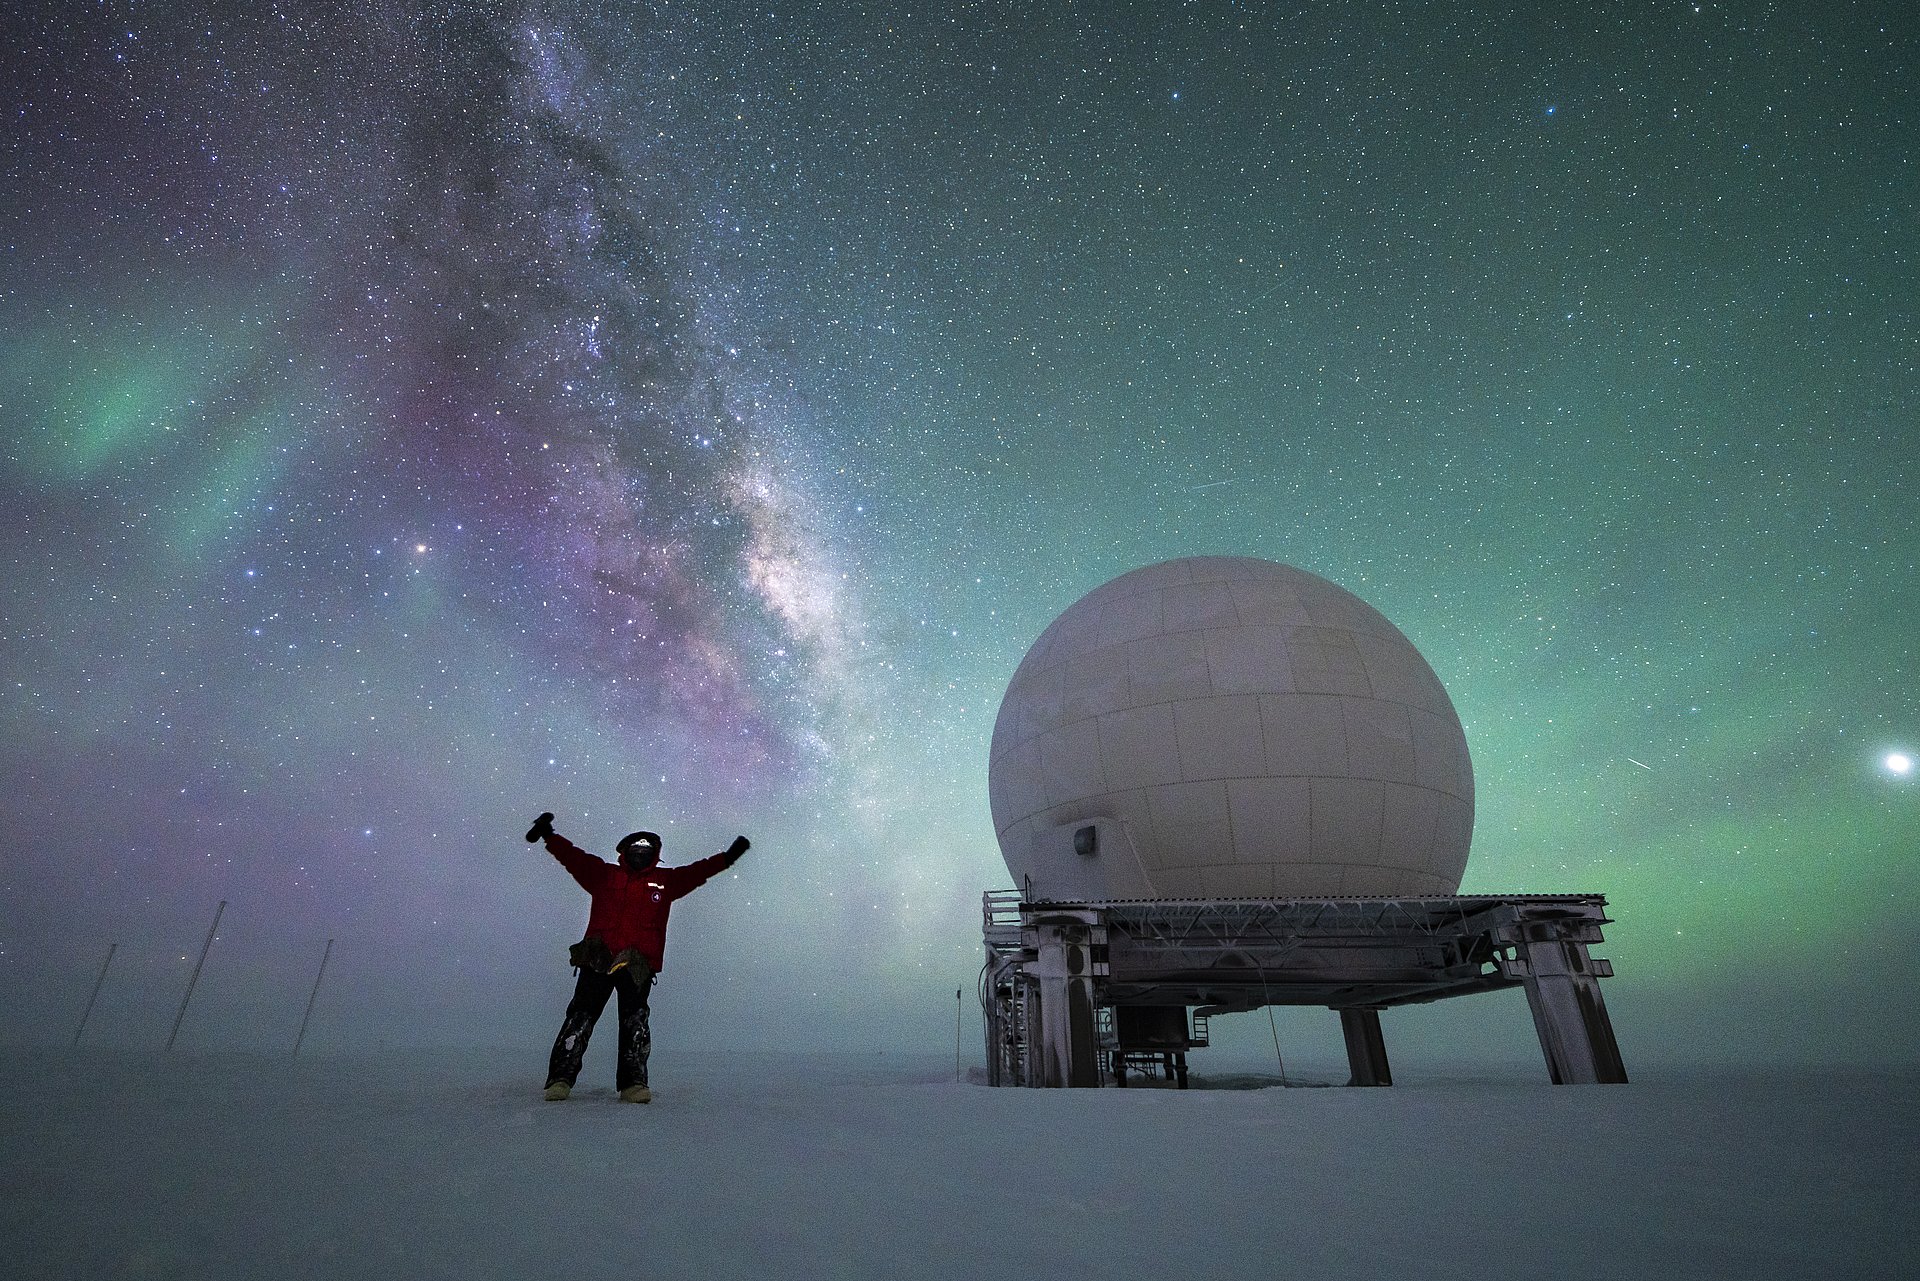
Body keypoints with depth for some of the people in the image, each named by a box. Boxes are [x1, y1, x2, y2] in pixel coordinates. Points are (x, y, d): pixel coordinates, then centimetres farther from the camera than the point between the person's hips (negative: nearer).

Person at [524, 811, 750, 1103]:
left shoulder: (666, 881, 14)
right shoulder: (604, 874, 14)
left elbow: (697, 872, 14)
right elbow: (573, 857, 11)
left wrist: (728, 857, 8)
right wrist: (549, 836, 3)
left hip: (638, 965, 0)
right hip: (597, 959, 0)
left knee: (635, 1022, -3)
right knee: (580, 1017, -3)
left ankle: (633, 1083, 1)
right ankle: (561, 1078, 3)